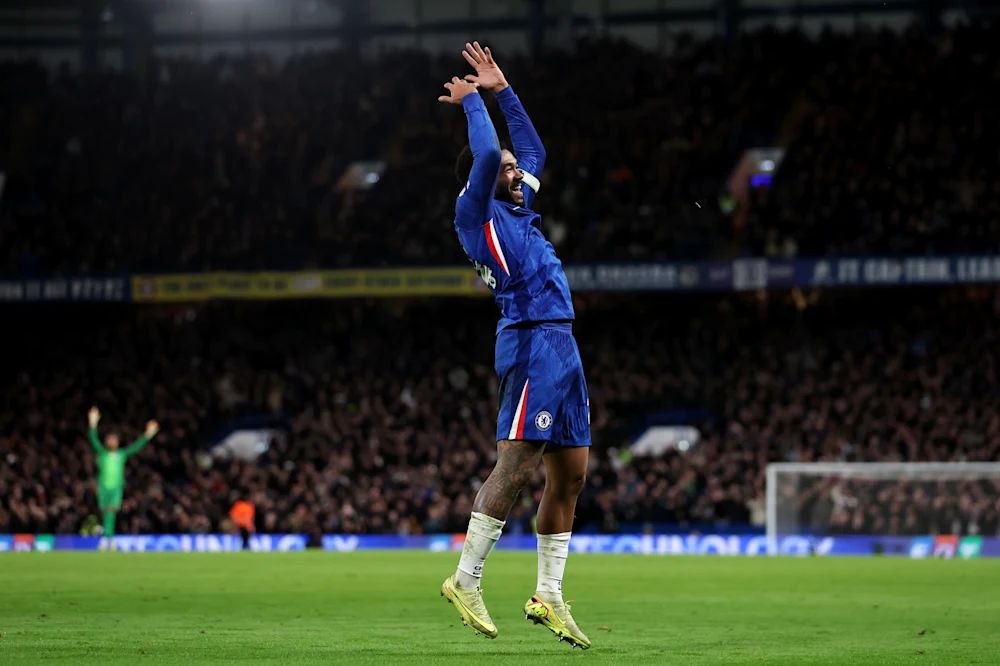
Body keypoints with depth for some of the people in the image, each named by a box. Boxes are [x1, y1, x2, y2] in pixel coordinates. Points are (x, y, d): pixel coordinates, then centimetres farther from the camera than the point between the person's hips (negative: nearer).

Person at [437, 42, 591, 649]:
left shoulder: (515, 211, 24)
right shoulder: (477, 213, 0)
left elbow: (534, 150, 35)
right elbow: (487, 153, -15)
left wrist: (504, 91, 32)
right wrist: (473, 100, 1)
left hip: (562, 347, 9)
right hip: (533, 342, -9)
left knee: (571, 473, 6)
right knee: (516, 466, -14)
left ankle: (549, 595, 8)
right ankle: (466, 581, -11)